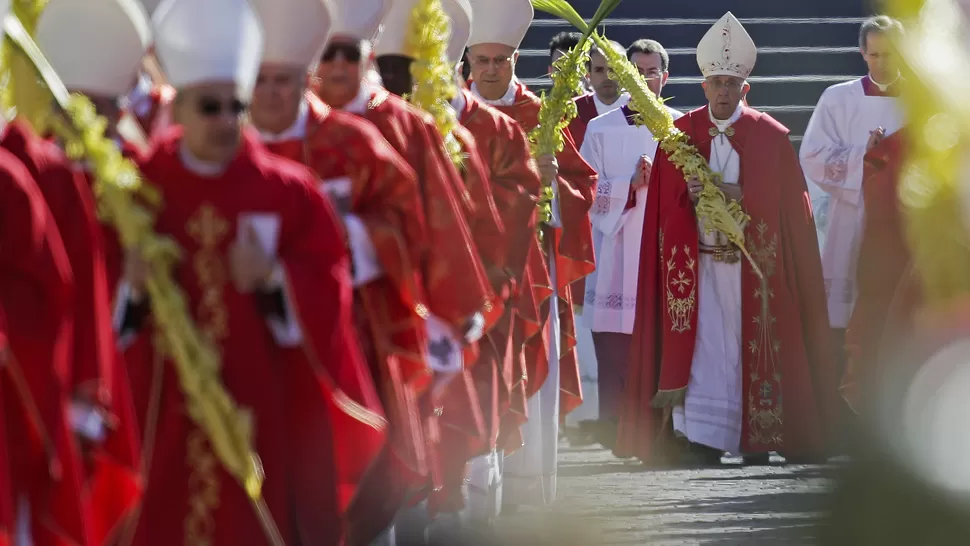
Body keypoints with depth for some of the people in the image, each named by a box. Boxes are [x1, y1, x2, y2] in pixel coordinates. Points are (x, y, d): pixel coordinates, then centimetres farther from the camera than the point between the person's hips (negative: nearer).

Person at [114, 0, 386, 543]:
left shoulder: (289, 190, 2)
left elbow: (329, 294, -1)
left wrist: (273, 280, -18)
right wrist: (131, 289, -17)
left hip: (267, 411, 0)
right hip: (165, 412, 0)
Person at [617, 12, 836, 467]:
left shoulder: (768, 136, 2)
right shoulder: (681, 135, 6)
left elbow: (782, 200, -4)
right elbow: (668, 202, 4)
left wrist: (733, 193, -15)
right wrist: (690, 194, -15)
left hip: (754, 263, -1)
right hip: (697, 260, 1)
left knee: (753, 345, 0)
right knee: (700, 343, -7)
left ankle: (756, 440, 7)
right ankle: (704, 441, -9)